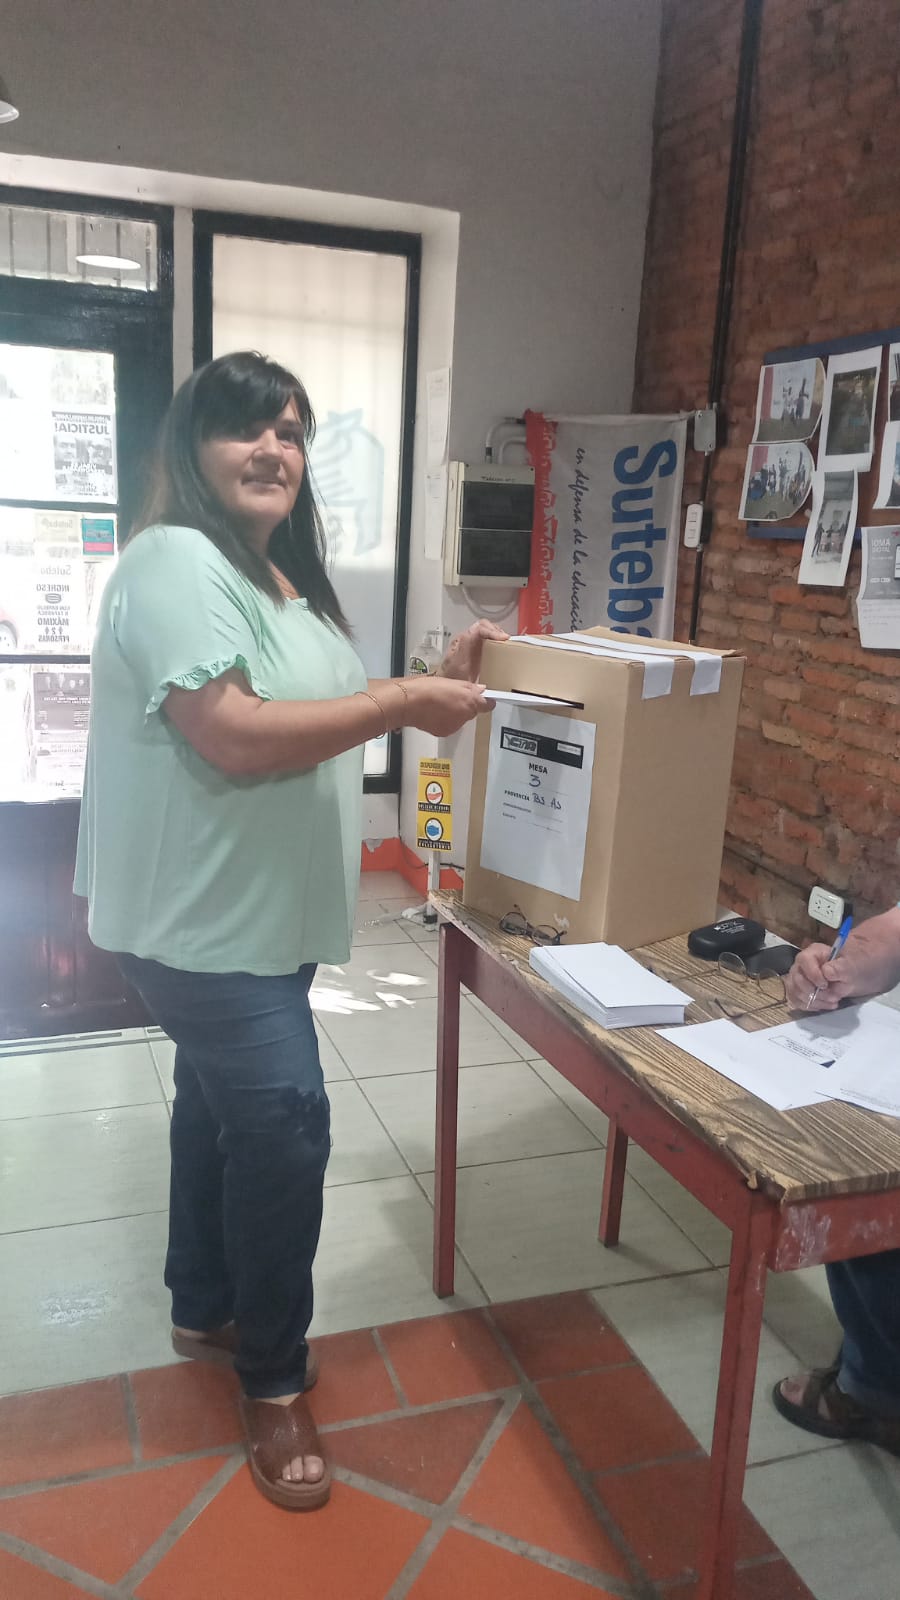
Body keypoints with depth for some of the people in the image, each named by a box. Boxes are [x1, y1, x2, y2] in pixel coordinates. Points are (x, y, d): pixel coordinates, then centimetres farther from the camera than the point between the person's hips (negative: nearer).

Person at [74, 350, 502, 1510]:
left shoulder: (281, 574, 12)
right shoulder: (175, 563, -19)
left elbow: (316, 715, 18)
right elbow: (235, 738, -29)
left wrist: (436, 678, 6)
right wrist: (405, 703, -23)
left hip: (258, 911, 10)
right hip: (204, 916, -10)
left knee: (220, 1105, 21)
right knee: (282, 1125, -7)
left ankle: (204, 1312, 41)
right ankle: (273, 1381, 15)